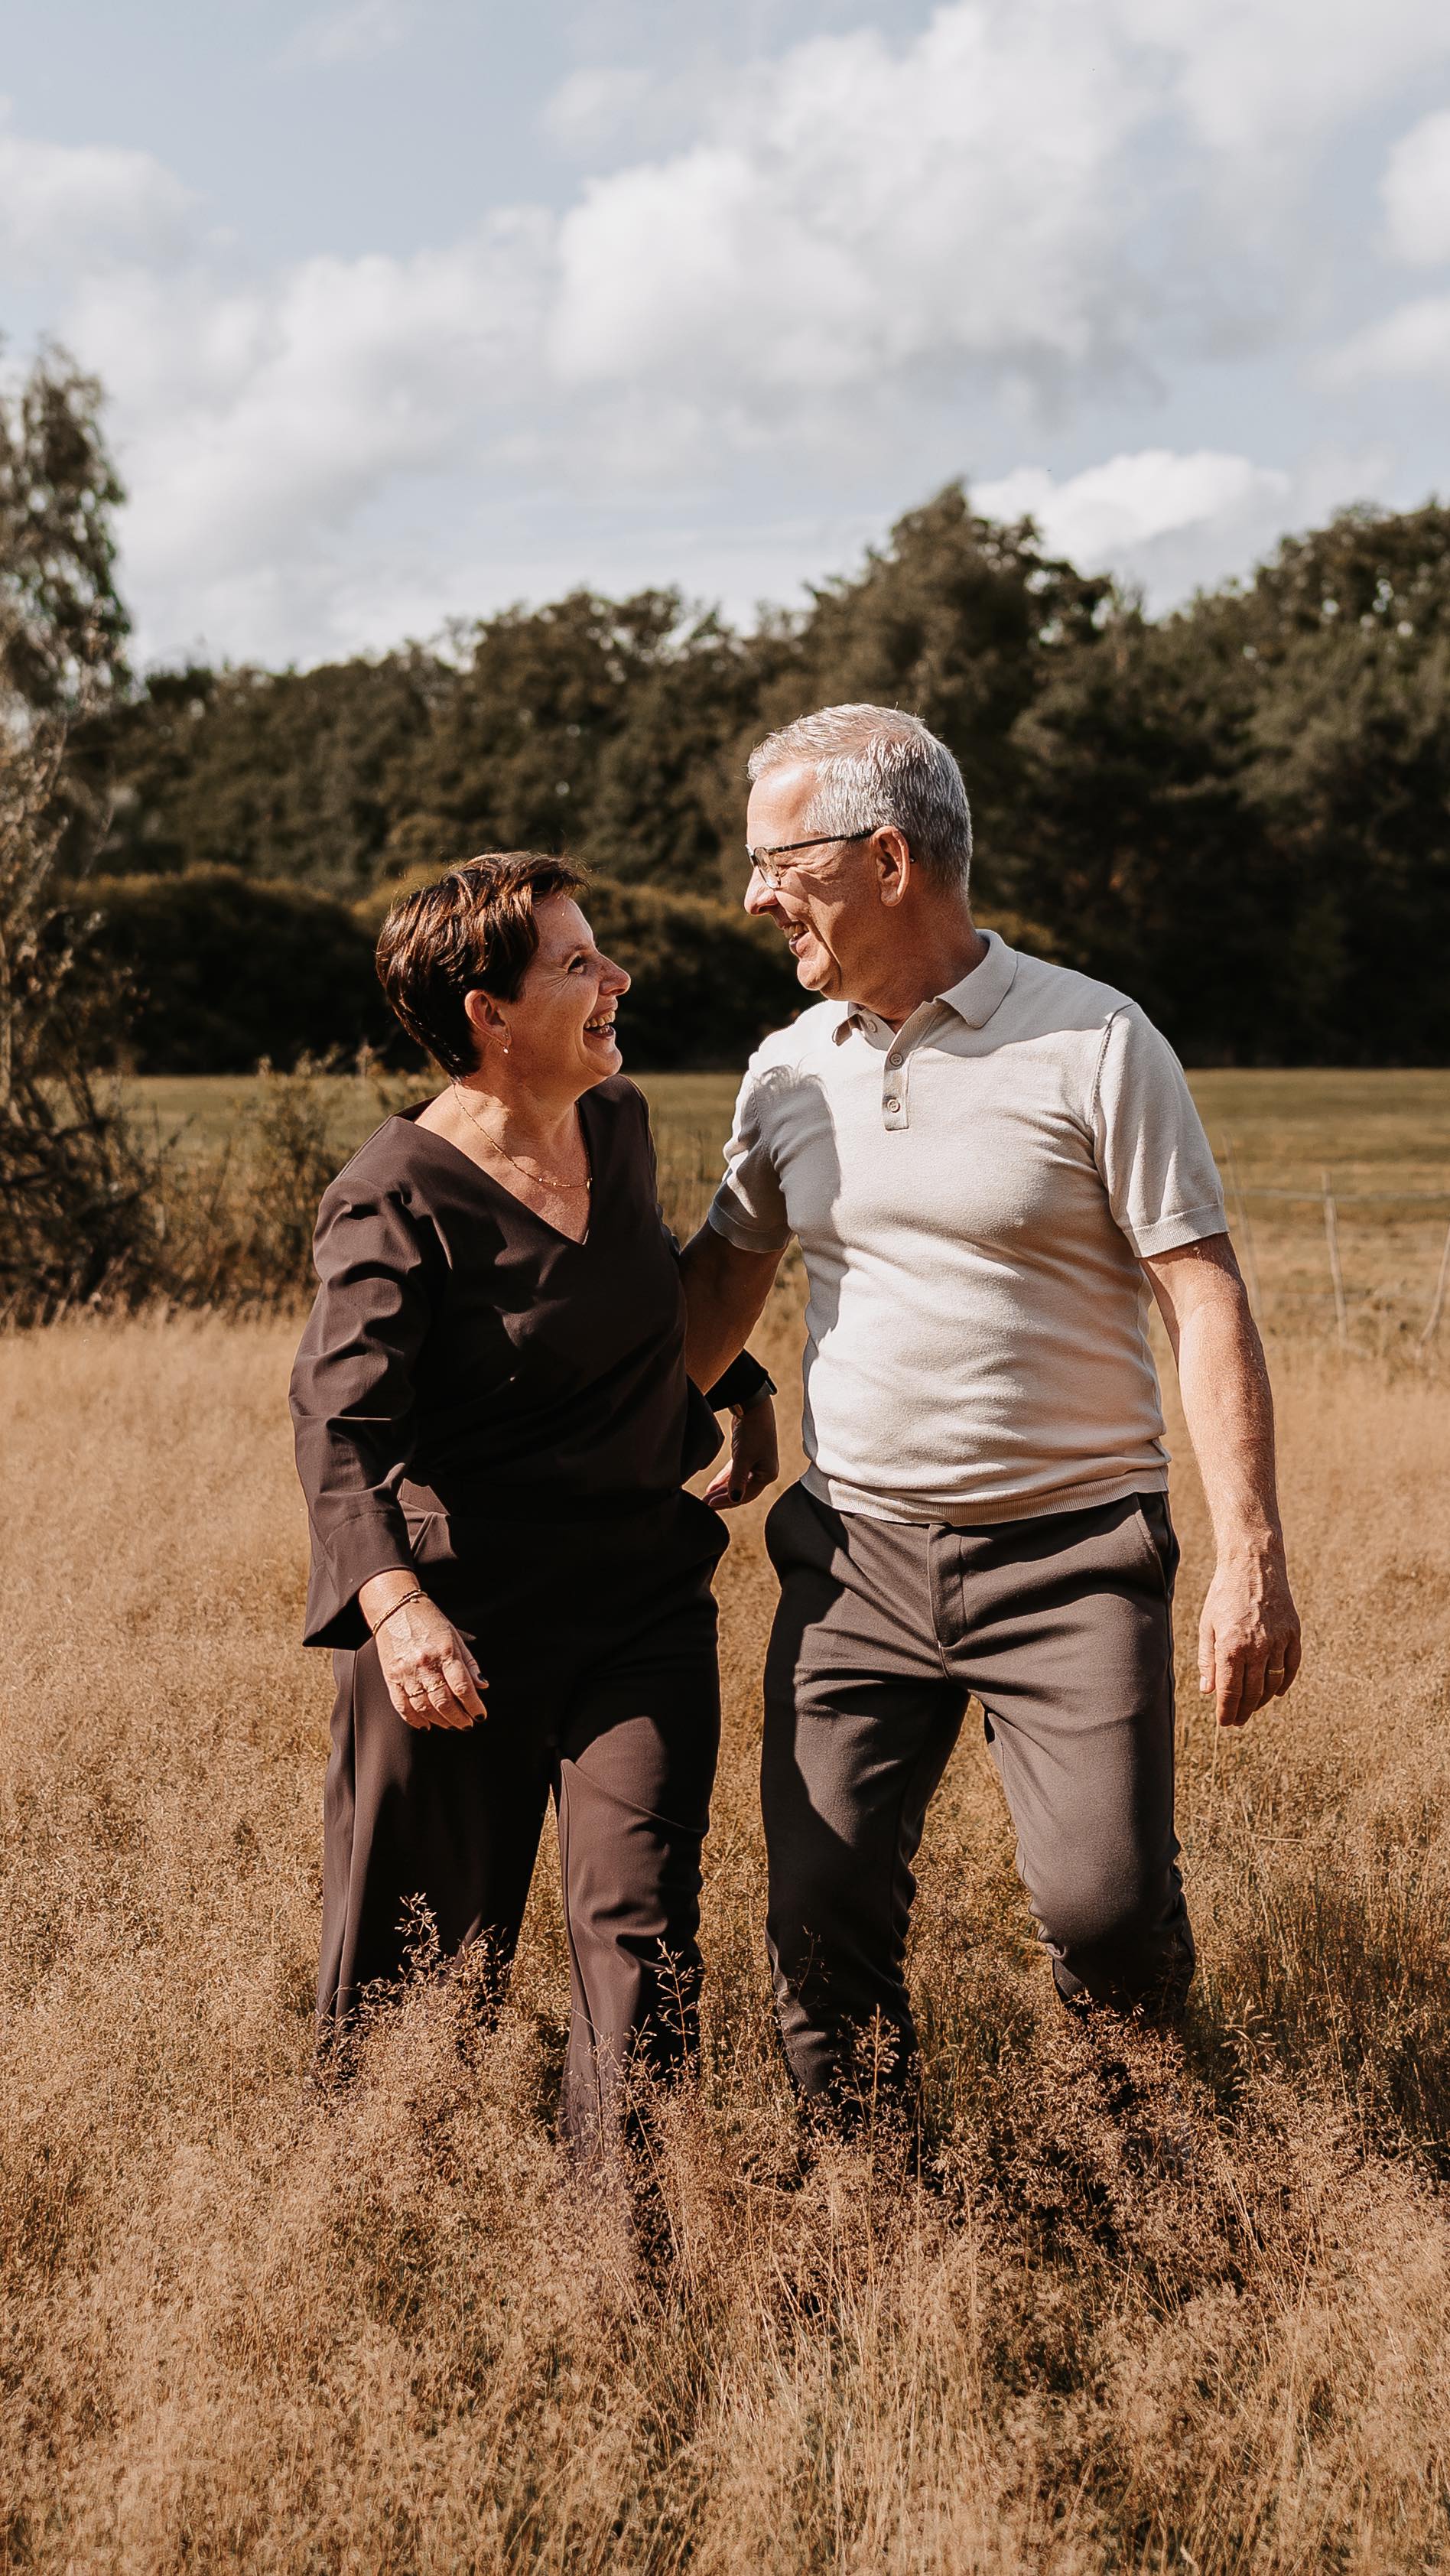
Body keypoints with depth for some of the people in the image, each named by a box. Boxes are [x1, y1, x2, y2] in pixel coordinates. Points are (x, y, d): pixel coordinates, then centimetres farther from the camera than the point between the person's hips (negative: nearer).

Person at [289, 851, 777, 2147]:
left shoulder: (620, 1121, 6)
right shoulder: (395, 1198, -15)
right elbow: (340, 1418, -27)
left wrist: (743, 1390, 29)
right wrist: (394, 1601, -41)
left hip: (642, 1600, 5)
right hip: (459, 1620, -5)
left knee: (641, 1923, -7)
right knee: (428, 1957, 7)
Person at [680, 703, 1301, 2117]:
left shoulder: (1093, 1044, -7)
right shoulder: (787, 1069, 7)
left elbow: (1206, 1302, -8)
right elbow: (723, 1272, 21)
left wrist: (1252, 1555, -14)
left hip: (1071, 1550, -4)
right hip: (853, 1555, 4)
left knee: (1103, 1911, -11)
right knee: (821, 1911, 0)